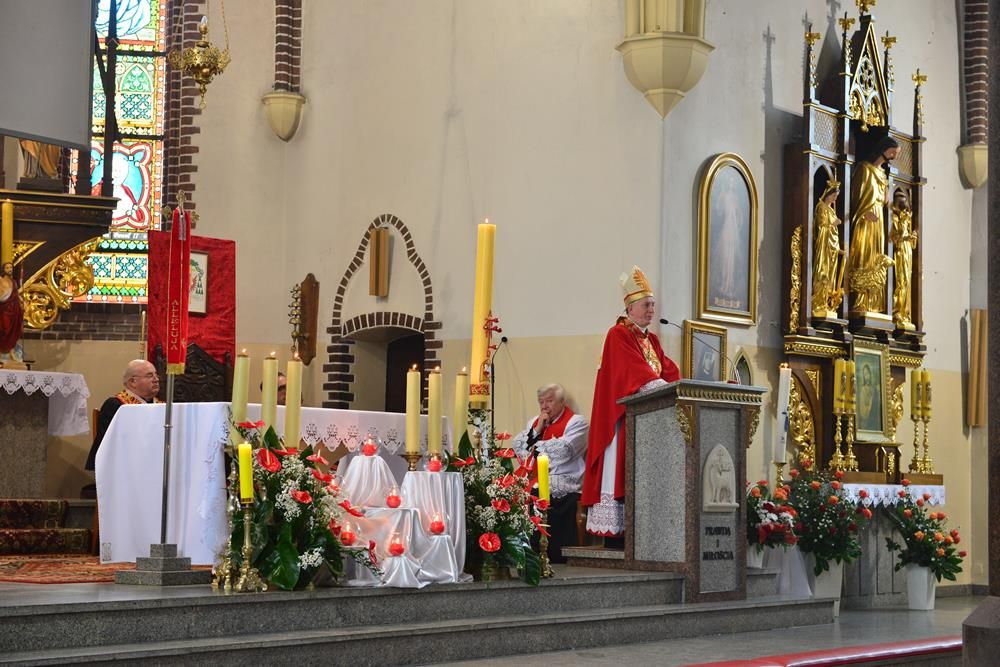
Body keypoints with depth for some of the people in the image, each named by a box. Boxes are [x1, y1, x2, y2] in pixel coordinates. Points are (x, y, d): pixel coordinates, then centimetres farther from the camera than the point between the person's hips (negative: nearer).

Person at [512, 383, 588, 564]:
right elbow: (517, 447, 13)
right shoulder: (534, 422, 25)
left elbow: (563, 450, -14)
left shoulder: (576, 422, 4)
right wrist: (537, 430, 2)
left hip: (562, 487, -6)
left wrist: (535, 446, 0)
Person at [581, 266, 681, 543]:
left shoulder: (652, 340, 21)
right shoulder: (618, 335, -4)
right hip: (625, 415, -8)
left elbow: (669, 372, 11)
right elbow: (636, 370, -17)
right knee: (621, 472, -12)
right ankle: (614, 534, -14)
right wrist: (665, 389, -26)